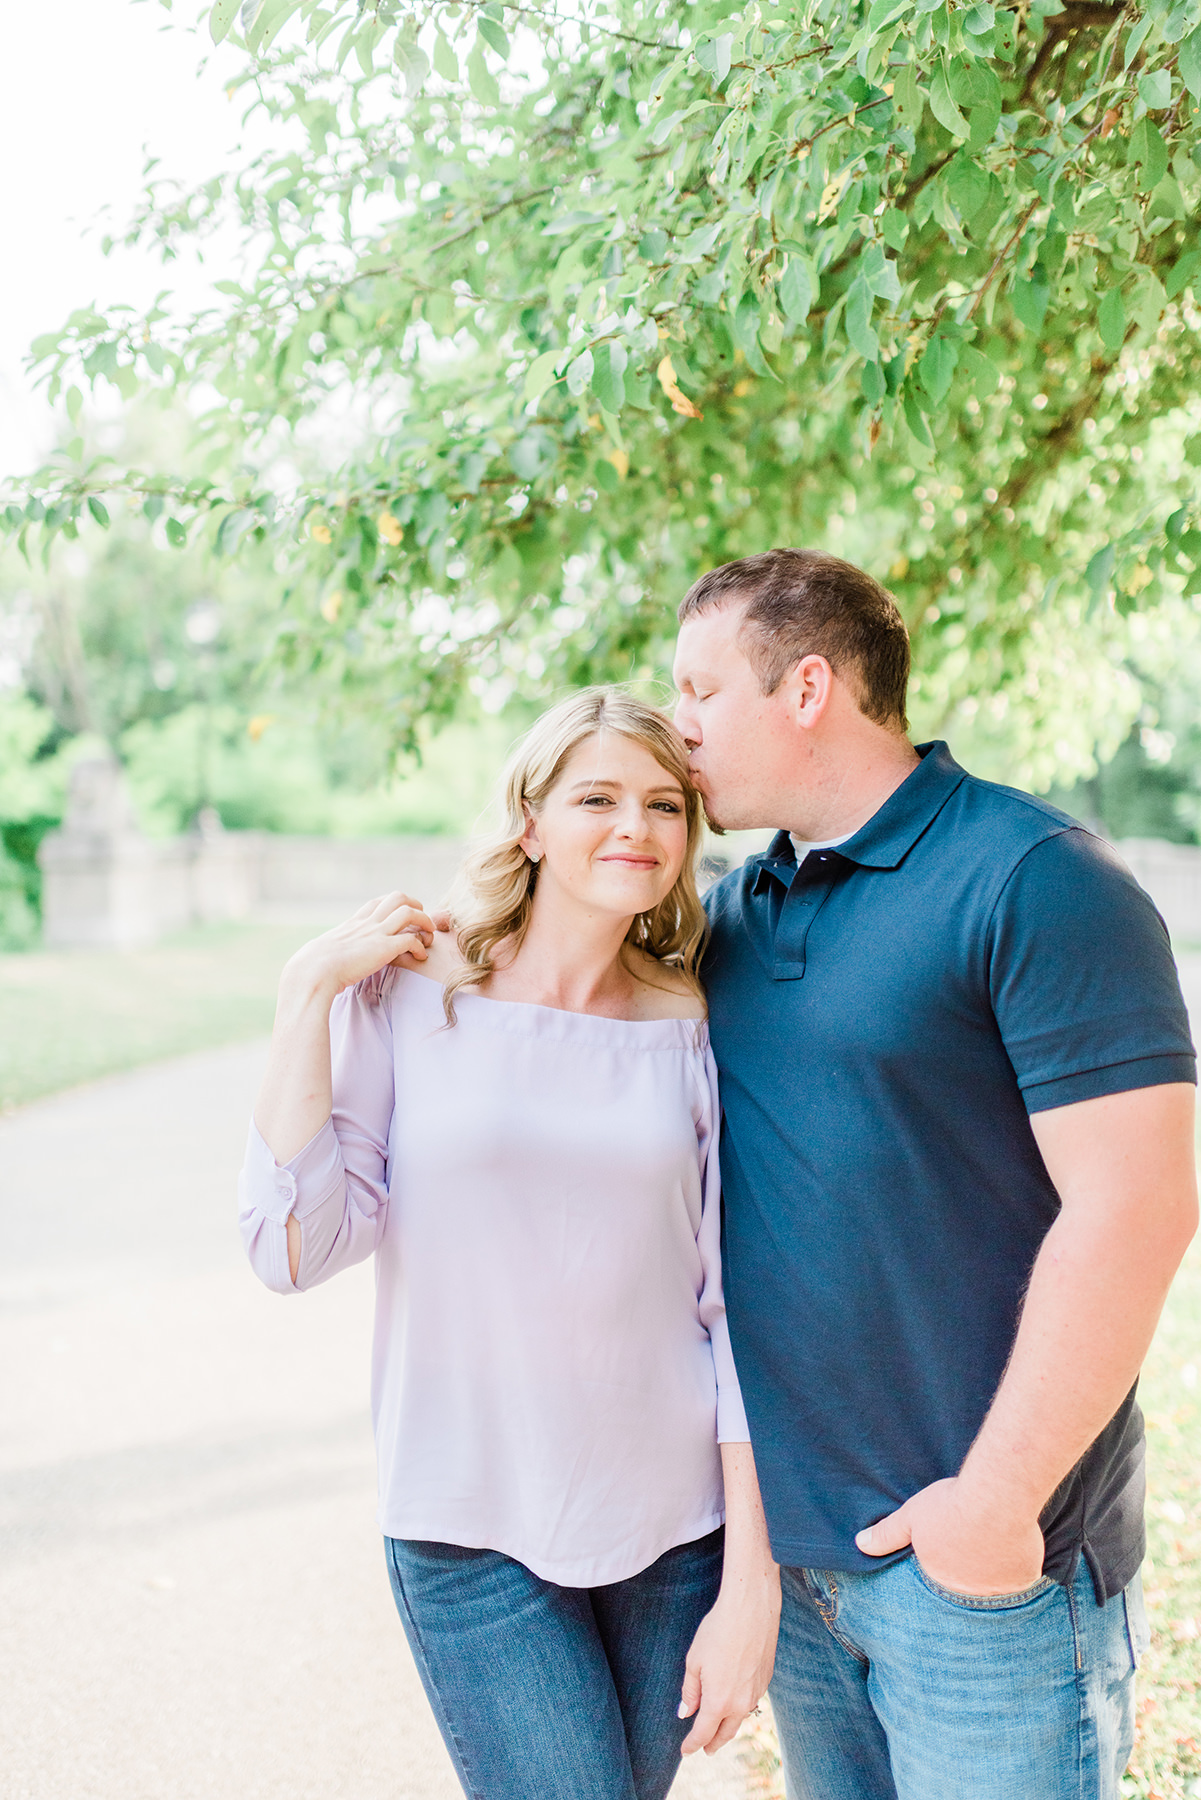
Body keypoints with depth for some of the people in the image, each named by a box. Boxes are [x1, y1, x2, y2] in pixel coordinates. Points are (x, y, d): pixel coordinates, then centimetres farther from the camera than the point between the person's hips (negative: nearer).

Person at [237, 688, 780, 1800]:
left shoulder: (694, 1030, 0)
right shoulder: (409, 995, -6)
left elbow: (737, 1311, 0)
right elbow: (293, 1248, -12)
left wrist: (751, 1581, -2)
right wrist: (308, 991, -14)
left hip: (675, 1529, 3)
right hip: (472, 1537, -2)